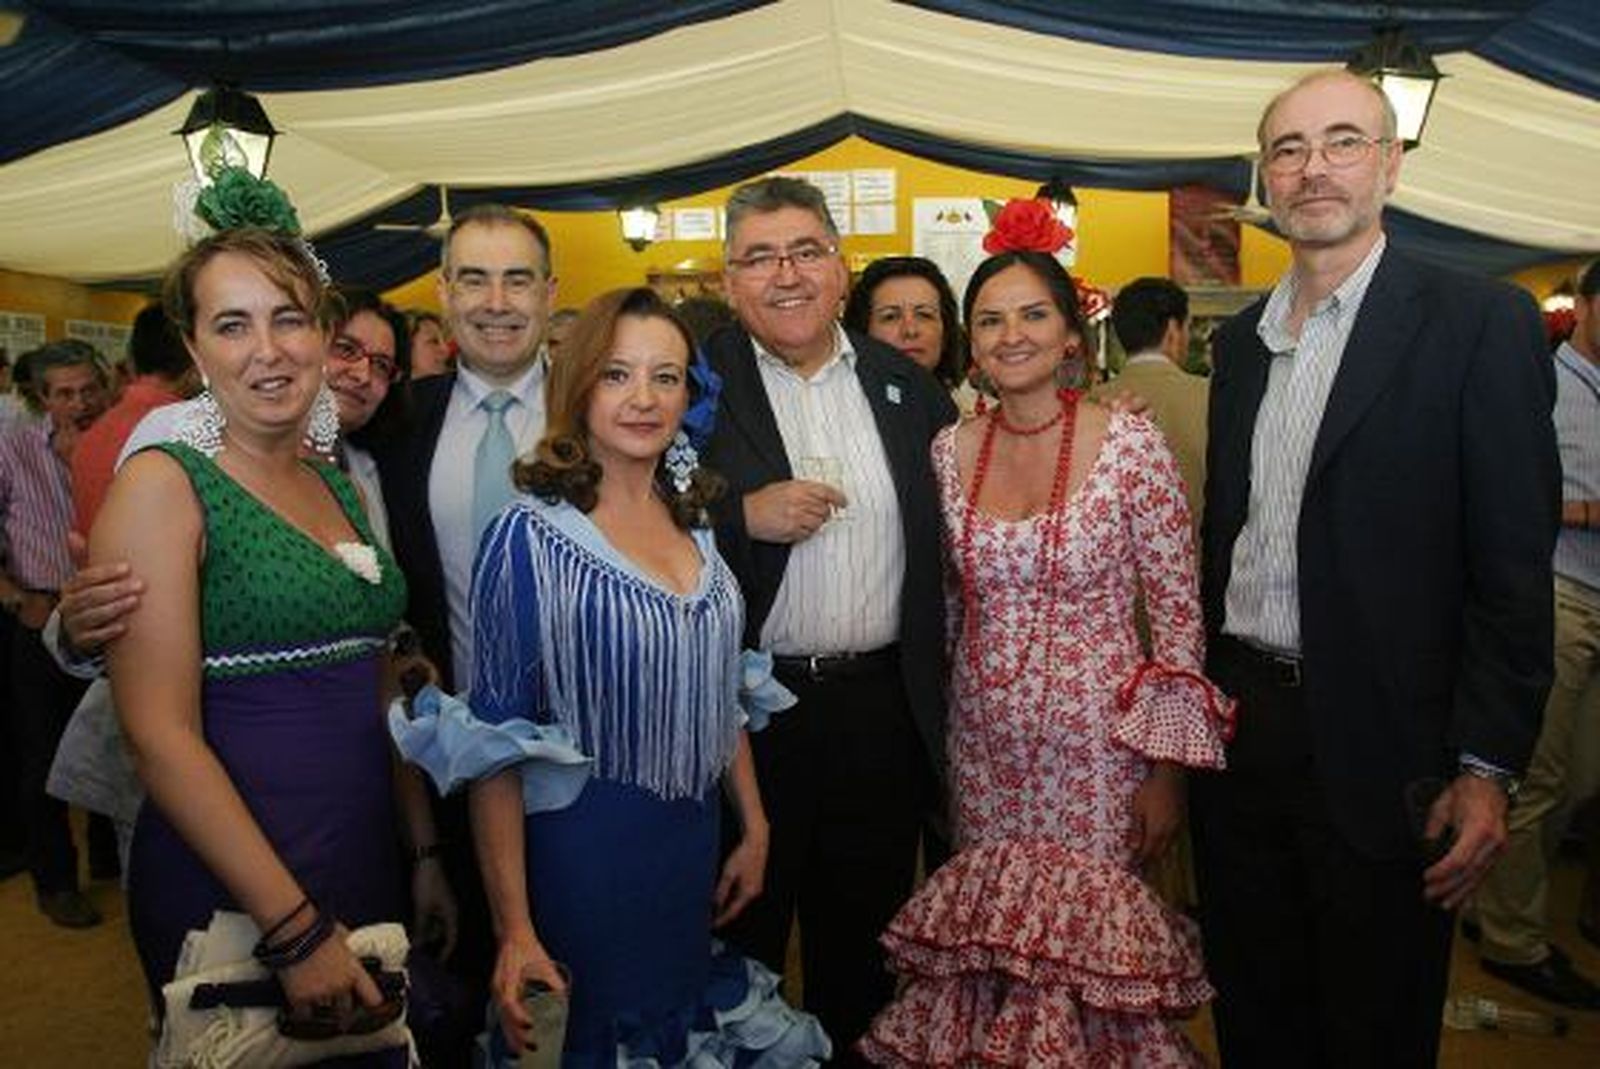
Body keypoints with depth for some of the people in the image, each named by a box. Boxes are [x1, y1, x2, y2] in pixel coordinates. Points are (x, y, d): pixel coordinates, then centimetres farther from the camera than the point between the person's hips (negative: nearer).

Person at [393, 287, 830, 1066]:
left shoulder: (694, 525, 3)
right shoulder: (533, 535, -15)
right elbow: (496, 747, -14)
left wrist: (754, 826, 12)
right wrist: (515, 931, -16)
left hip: (693, 843, 6)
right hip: (584, 850, -5)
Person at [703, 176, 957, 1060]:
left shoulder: (908, 386, 6)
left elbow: (941, 541, 10)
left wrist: (935, 699, 5)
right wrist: (741, 517, -23)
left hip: (883, 707, 3)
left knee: (864, 942, 20)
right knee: (741, 938, 15)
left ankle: (854, 1047, 41)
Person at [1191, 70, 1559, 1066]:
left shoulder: (1481, 322, -7)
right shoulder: (1240, 339, 10)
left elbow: (1515, 565, -11)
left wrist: (1487, 768, -14)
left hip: (1375, 749, -5)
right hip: (1239, 724, 5)